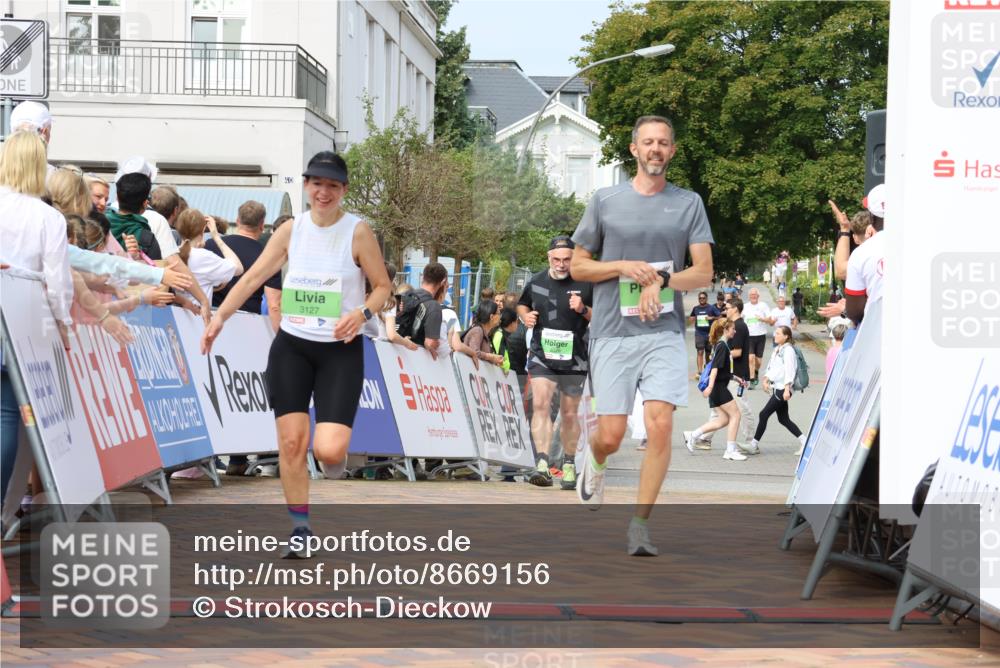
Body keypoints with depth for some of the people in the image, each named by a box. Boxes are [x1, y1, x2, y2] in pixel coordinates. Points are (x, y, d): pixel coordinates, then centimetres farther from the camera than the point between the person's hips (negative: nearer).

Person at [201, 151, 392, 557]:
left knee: (328, 450, -17)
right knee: (291, 442, -2)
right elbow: (254, 276, 3)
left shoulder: (358, 232, -7)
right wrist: (220, 317, -6)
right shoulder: (291, 230, 3)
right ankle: (300, 528, 11)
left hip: (340, 351, -3)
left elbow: (383, 286, -2)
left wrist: (363, 313, -22)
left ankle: (336, 454, 21)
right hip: (291, 346, 3)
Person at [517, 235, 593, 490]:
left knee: (570, 414, 10)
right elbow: (522, 305, 22)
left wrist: (583, 310, -16)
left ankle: (569, 465, 27)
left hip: (574, 358, 0)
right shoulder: (535, 282, 5)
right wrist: (525, 316, 0)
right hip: (542, 355, 1)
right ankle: (542, 464, -25)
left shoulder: (586, 284, -3)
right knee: (540, 404, -19)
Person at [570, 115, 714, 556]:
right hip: (613, 333, 0)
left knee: (660, 425, -15)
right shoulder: (605, 201, 7)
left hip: (664, 333, 0)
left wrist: (661, 280, -14)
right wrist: (625, 267, -7)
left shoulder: (689, 203, 9)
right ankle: (595, 463, 34)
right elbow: (577, 267, 9)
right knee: (611, 436, -4)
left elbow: (703, 273, 4)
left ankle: (640, 524, -5)